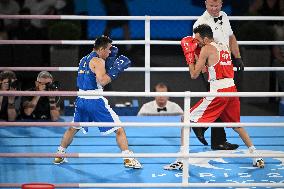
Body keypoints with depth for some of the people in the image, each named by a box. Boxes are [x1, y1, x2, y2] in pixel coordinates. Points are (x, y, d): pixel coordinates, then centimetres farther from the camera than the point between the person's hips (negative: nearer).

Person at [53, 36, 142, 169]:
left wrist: (109, 62, 18)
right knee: (119, 130, -1)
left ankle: (59, 155, 30)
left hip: (81, 100, 7)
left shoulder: (84, 60, 16)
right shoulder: (98, 61, -10)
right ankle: (128, 159, -8)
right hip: (95, 102, -7)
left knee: (73, 128, 27)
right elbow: (102, 81, -21)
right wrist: (116, 70, -14)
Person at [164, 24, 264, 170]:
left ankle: (181, 160, -6)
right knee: (236, 124, 27)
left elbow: (194, 75, -4)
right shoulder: (224, 47, 18)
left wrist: (189, 54, 8)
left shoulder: (206, 49, -4)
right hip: (231, 89, 7)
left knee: (187, 120, 0)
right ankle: (256, 157, 24)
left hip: (218, 91, -7)